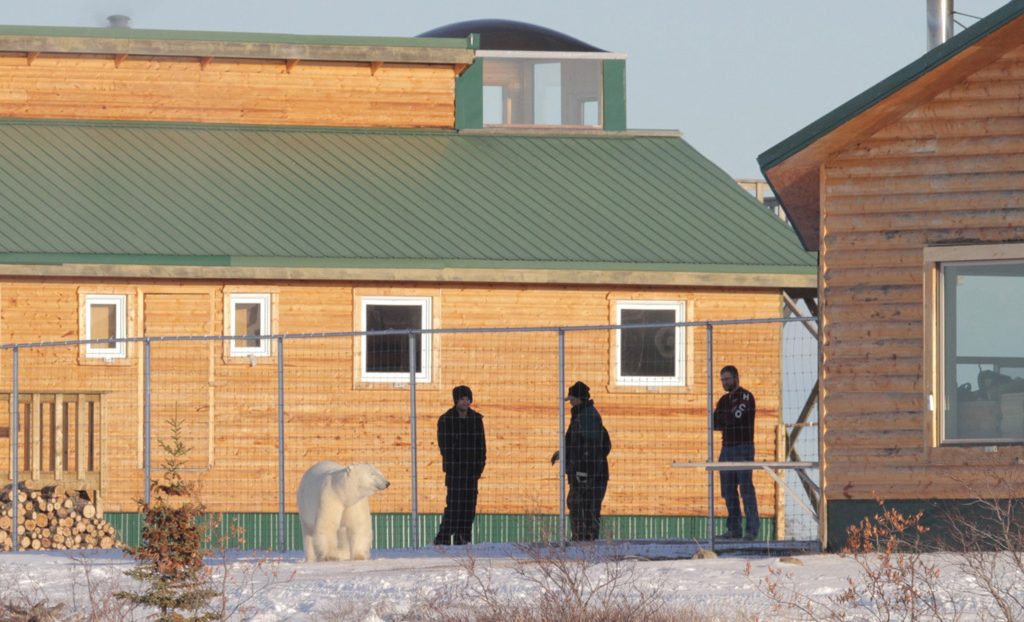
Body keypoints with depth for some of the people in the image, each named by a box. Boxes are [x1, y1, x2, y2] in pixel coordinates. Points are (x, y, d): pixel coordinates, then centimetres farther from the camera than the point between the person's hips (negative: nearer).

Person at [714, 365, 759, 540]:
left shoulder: (746, 397, -5)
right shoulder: (724, 400, 18)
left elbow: (736, 418, -16)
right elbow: (715, 423, 11)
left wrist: (723, 421, 2)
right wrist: (730, 420, -8)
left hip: (743, 448, -8)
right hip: (727, 447, 8)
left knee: (746, 489, -11)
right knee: (729, 491, 5)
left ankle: (752, 530, -12)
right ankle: (734, 529, 9)